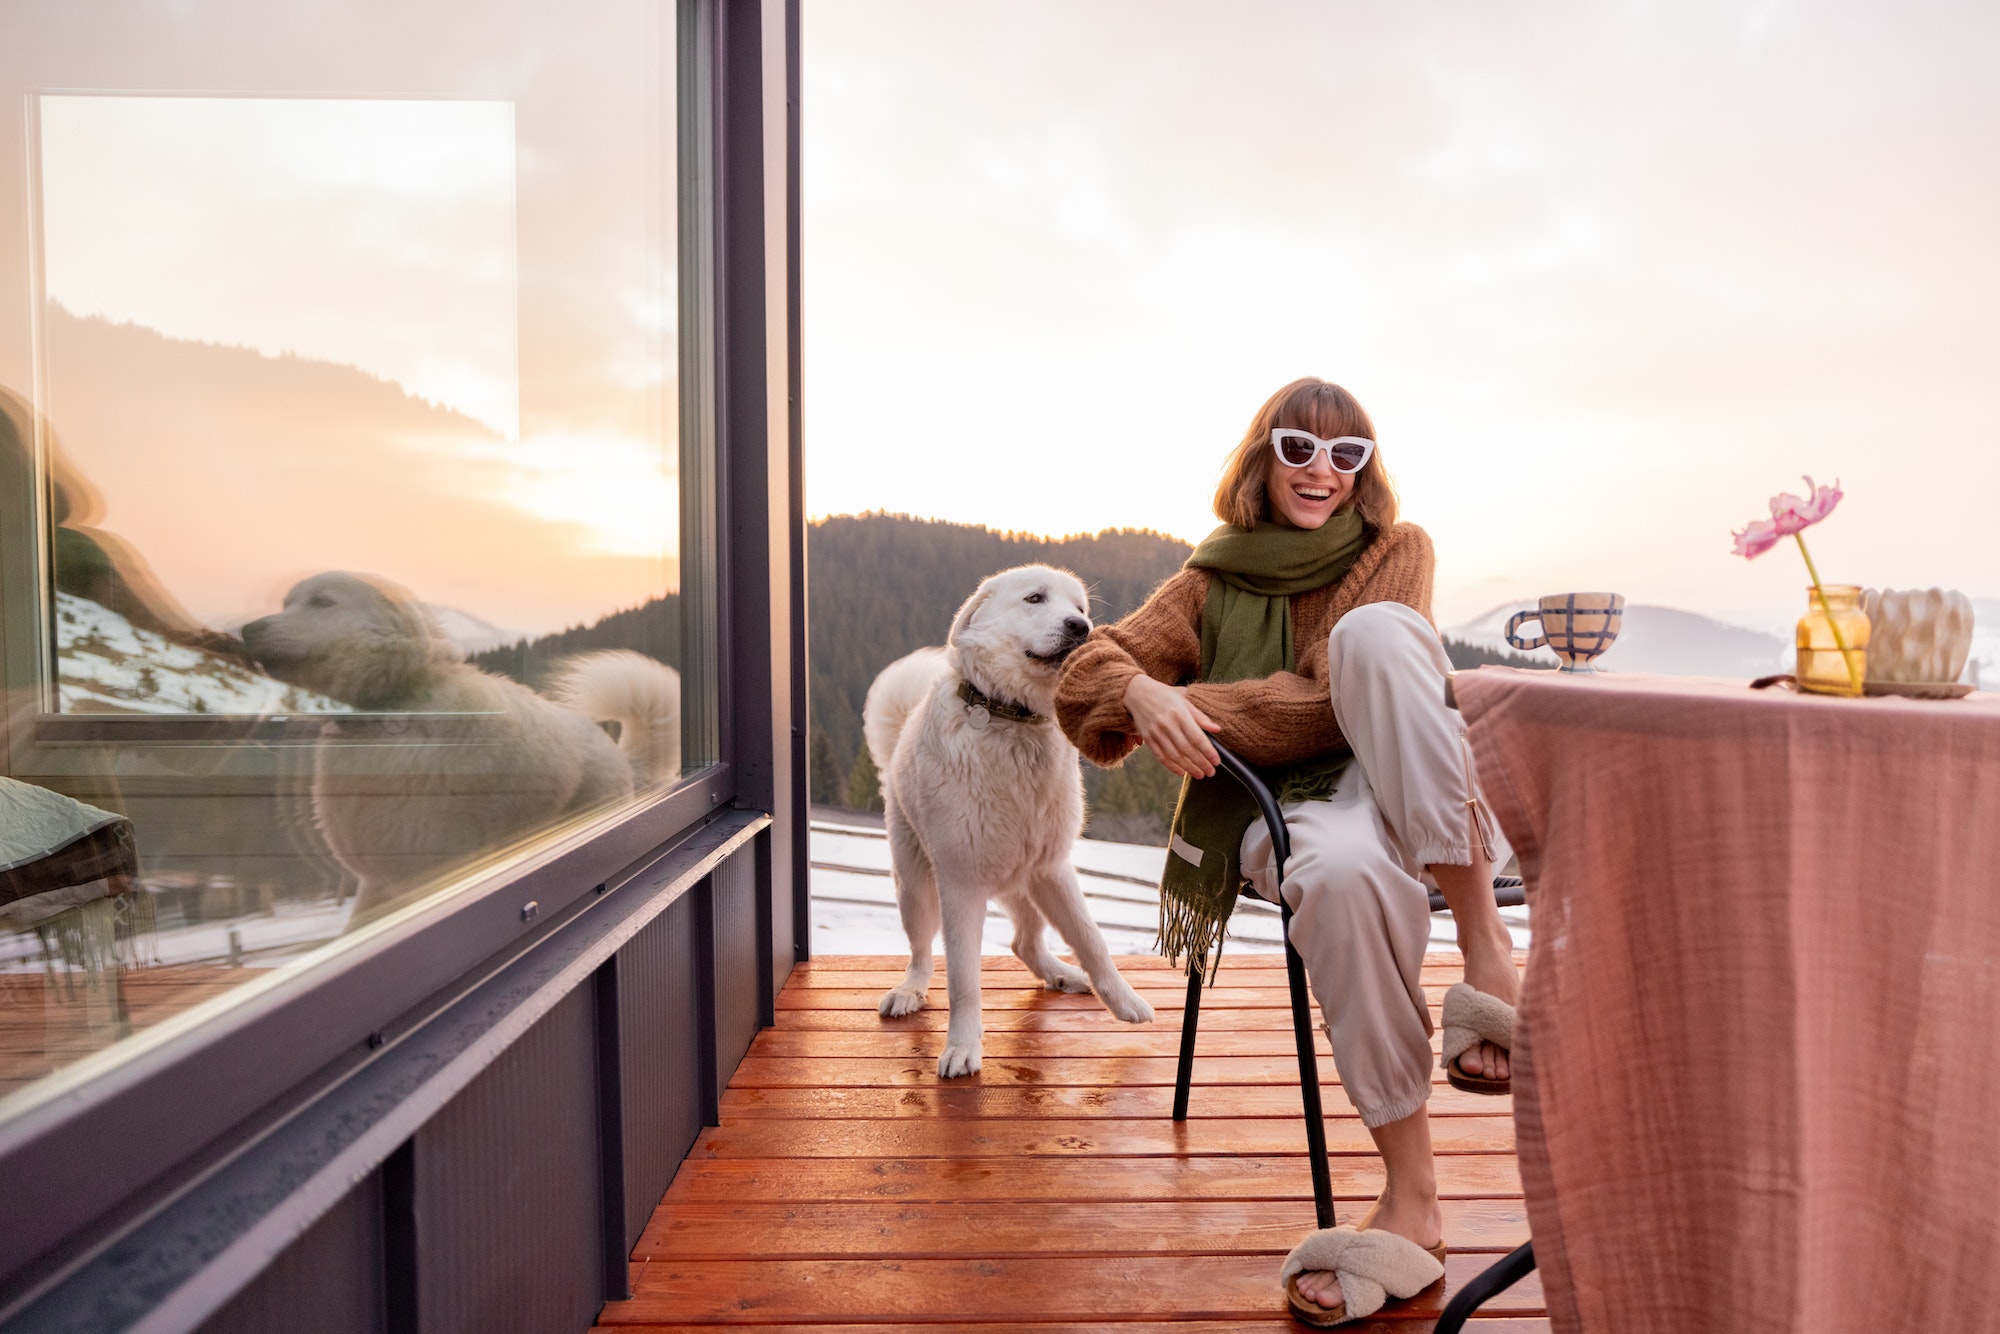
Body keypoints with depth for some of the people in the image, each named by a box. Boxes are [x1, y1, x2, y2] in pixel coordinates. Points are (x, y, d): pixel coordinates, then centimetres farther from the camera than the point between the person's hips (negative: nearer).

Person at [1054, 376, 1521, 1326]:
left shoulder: (1396, 551, 12)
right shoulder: (1214, 579, 18)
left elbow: (1340, 698, -4)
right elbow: (1088, 670, 7)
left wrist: (1186, 704, -8)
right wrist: (1143, 693, -18)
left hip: (1390, 782, 0)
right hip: (1280, 809, 0)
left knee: (1373, 630, -30)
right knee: (1344, 872, -38)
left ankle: (1484, 946, -31)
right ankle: (1412, 1199, -26)